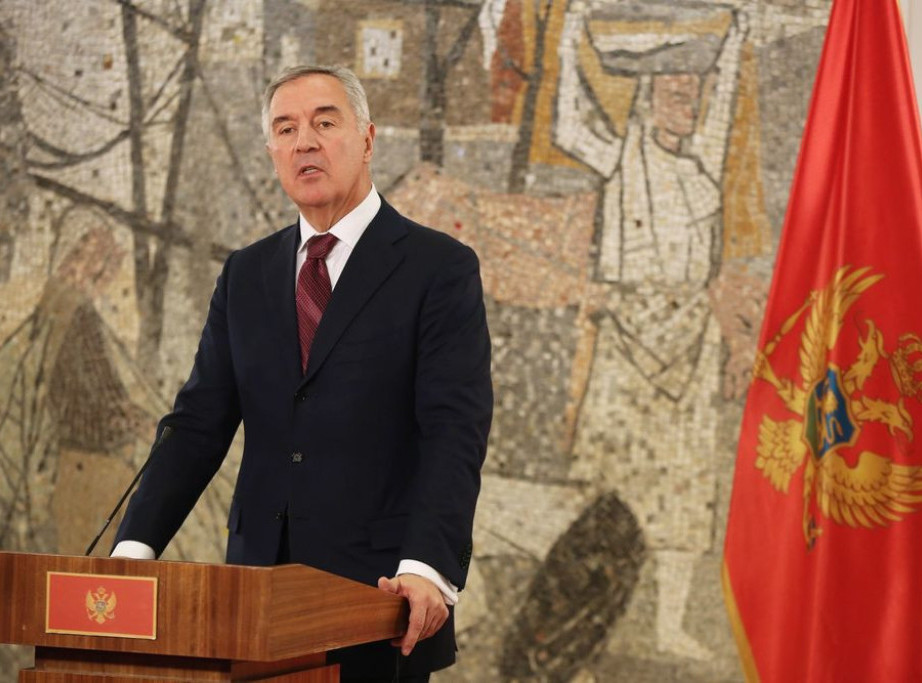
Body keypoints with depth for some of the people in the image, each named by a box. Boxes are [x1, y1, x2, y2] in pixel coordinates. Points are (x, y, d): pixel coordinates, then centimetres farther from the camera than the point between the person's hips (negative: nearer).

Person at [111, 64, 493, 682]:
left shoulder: (439, 268, -3)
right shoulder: (247, 274, 13)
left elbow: (455, 433, -12)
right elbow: (199, 423, 8)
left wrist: (428, 568, -26)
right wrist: (135, 548, -5)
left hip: (378, 591, -4)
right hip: (260, 588, 4)